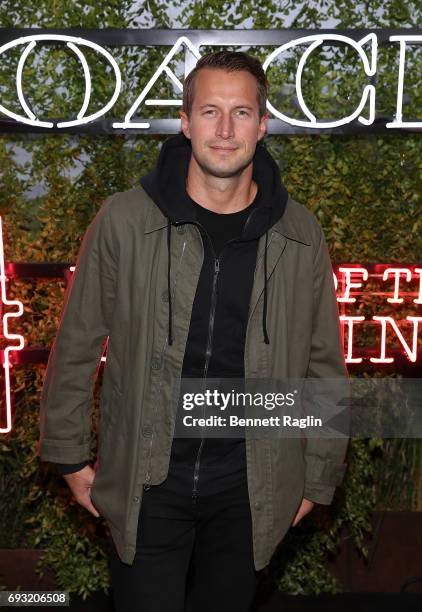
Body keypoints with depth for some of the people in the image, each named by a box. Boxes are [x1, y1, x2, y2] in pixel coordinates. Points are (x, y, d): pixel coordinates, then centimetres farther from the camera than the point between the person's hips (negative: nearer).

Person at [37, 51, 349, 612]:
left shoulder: (300, 235, -5)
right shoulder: (123, 221, -10)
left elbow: (324, 366, 4)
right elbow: (76, 346, 0)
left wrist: (317, 477, 8)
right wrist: (70, 455, 4)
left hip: (248, 488, 2)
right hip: (145, 482, -1)